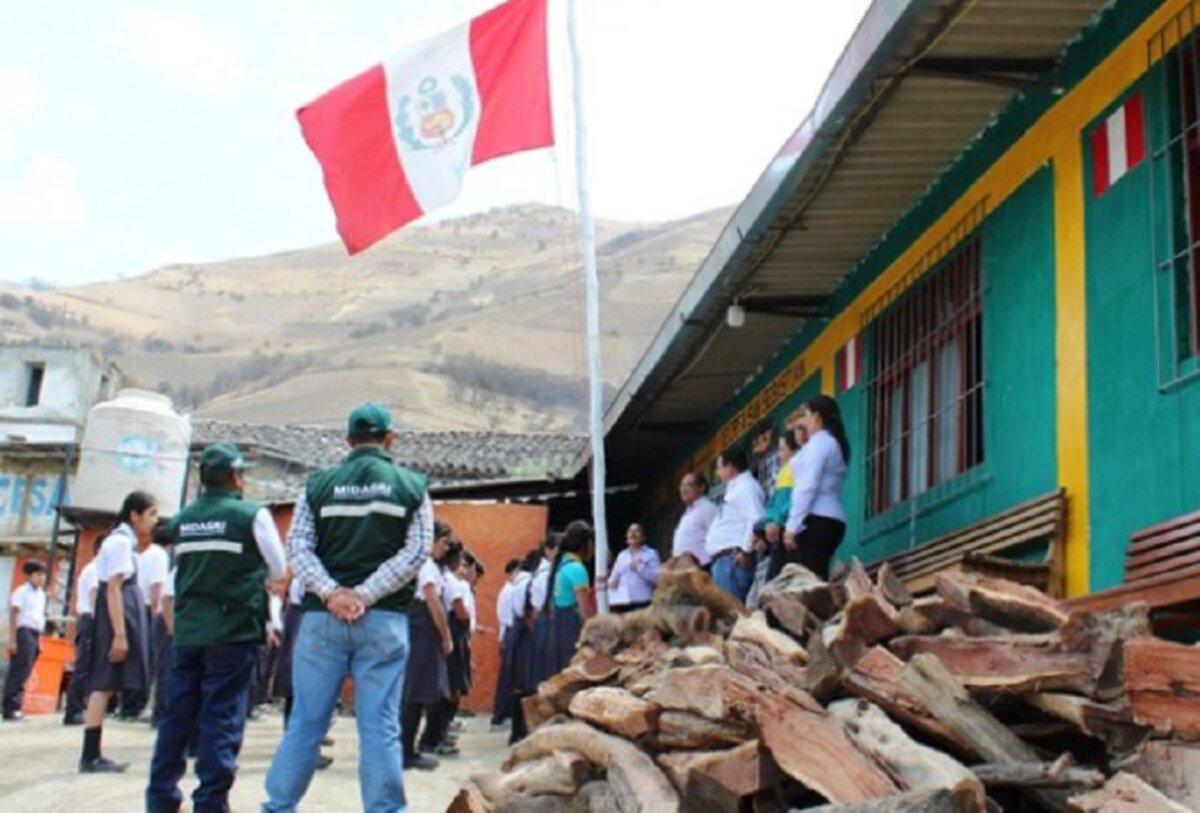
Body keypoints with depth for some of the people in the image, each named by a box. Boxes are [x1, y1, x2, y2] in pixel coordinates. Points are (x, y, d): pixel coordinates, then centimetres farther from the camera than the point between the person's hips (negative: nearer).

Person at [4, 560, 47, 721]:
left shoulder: (41, 594, 19)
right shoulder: (22, 592, -5)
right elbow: (13, 615, -10)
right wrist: (12, 640, -17)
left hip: (35, 635, 8)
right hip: (24, 632, -8)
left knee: (23, 673, 7)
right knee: (18, 672, -11)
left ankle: (14, 708, 8)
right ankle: (10, 709, -11)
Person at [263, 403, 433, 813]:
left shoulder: (318, 484, 8)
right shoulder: (411, 486, 5)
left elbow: (297, 546, -1)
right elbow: (417, 551, -4)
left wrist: (330, 593, -10)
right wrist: (366, 595, -9)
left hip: (323, 617, 1)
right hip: (384, 618, -1)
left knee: (306, 721, 7)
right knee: (380, 726, 0)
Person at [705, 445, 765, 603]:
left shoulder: (745, 486, -8)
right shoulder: (737, 488, 25)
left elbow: (755, 520, -21)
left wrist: (745, 550, -21)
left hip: (733, 559, -10)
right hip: (724, 559, 10)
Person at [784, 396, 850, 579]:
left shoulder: (819, 441, -3)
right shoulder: (834, 443, 24)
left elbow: (808, 487, -12)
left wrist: (792, 526, -14)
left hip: (816, 520, -9)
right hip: (831, 520, 9)